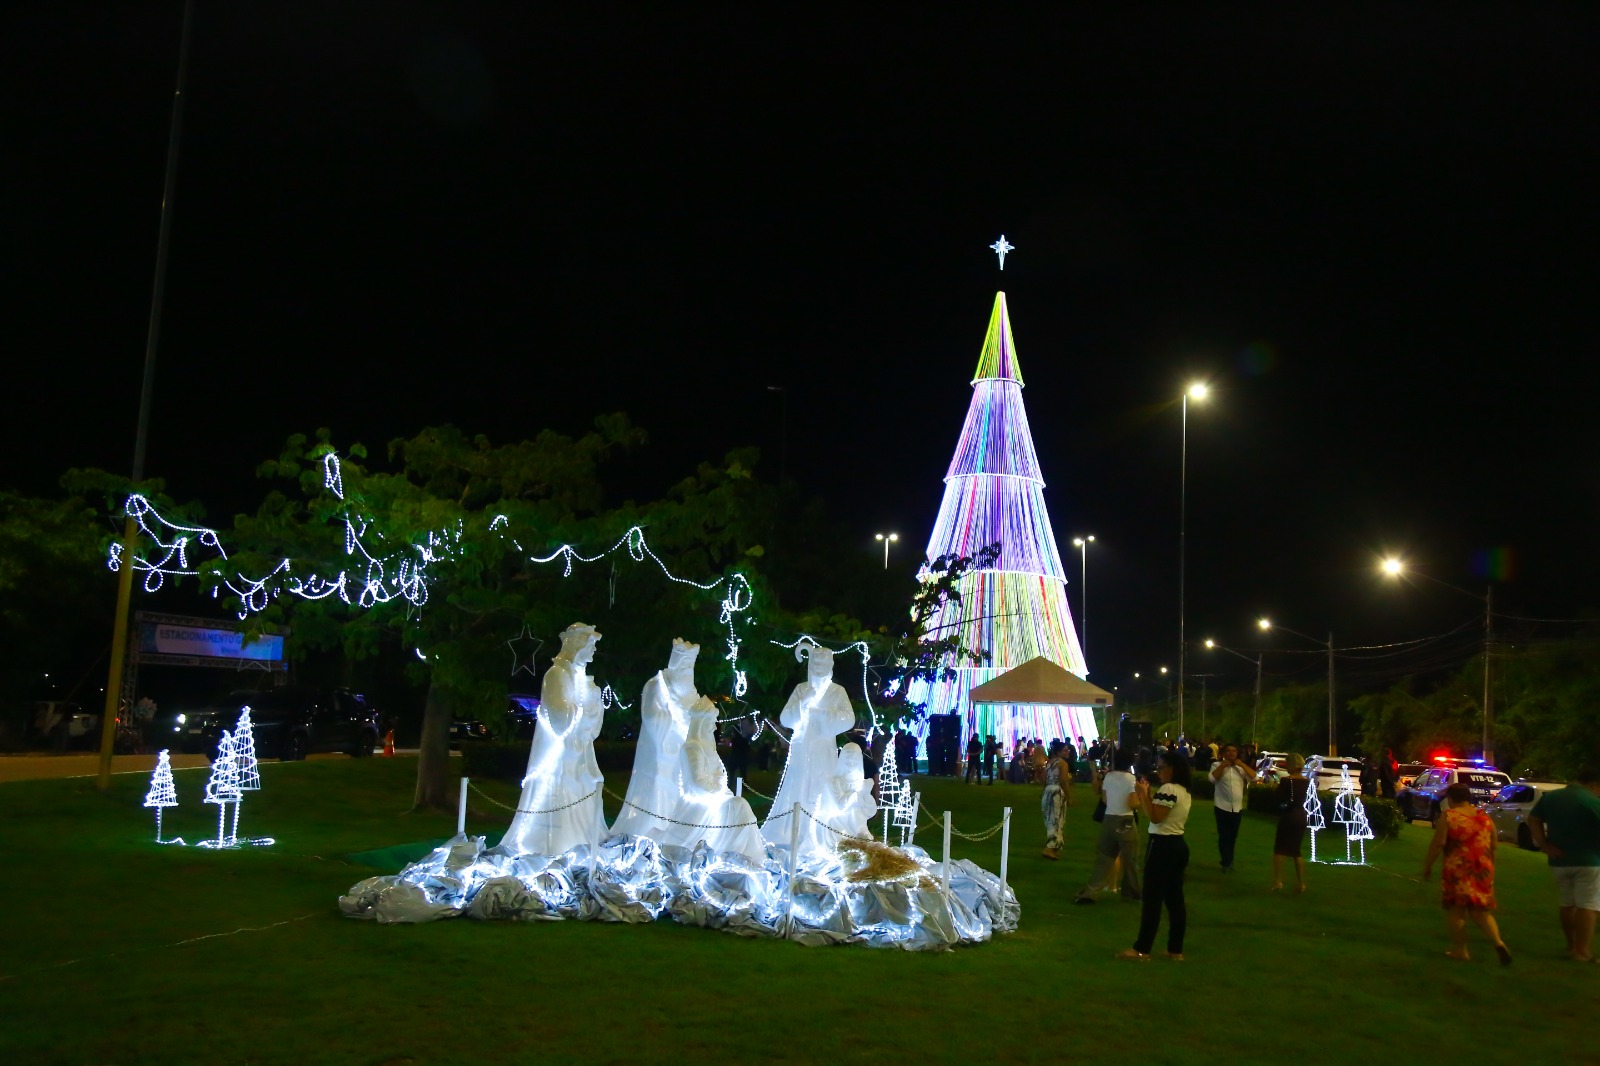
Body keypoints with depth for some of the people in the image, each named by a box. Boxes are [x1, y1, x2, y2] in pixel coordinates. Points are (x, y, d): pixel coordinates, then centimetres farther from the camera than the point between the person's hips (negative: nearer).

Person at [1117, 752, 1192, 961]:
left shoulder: (1168, 788, -16)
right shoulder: (1184, 791, 14)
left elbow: (1155, 818, -21)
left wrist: (1144, 794, -15)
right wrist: (1149, 795, 11)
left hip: (1162, 846, -9)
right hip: (1178, 845, 9)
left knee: (1152, 898, -5)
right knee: (1175, 898, 11)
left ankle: (1142, 949, -1)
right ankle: (1176, 950, 14)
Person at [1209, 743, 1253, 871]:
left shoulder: (1241, 767, 9)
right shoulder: (1218, 765, -1)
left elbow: (1254, 777, -3)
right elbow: (1212, 778, -18)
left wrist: (1241, 764, -5)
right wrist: (1223, 764, -13)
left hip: (1237, 807, 4)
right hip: (1222, 806, -4)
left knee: (1233, 836, 13)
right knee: (1224, 836, -1)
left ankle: (1229, 862, 24)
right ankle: (1227, 863, 7)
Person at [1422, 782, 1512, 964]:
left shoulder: (1448, 816, -8)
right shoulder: (1485, 817, 9)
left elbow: (1438, 843, -13)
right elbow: (1493, 846, 14)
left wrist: (1427, 865, -4)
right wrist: (1490, 868, 26)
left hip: (1457, 870, -5)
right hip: (1483, 870, 5)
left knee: (1455, 910, 6)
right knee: (1481, 911, 11)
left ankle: (1459, 950, 9)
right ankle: (1498, 942, -9)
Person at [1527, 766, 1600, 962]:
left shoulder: (1550, 796, 8)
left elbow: (1533, 819, 6)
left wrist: (1544, 845, 1)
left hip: (1559, 861, 6)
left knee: (1567, 904, 16)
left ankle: (1571, 945, 24)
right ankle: (1582, 951, -5)